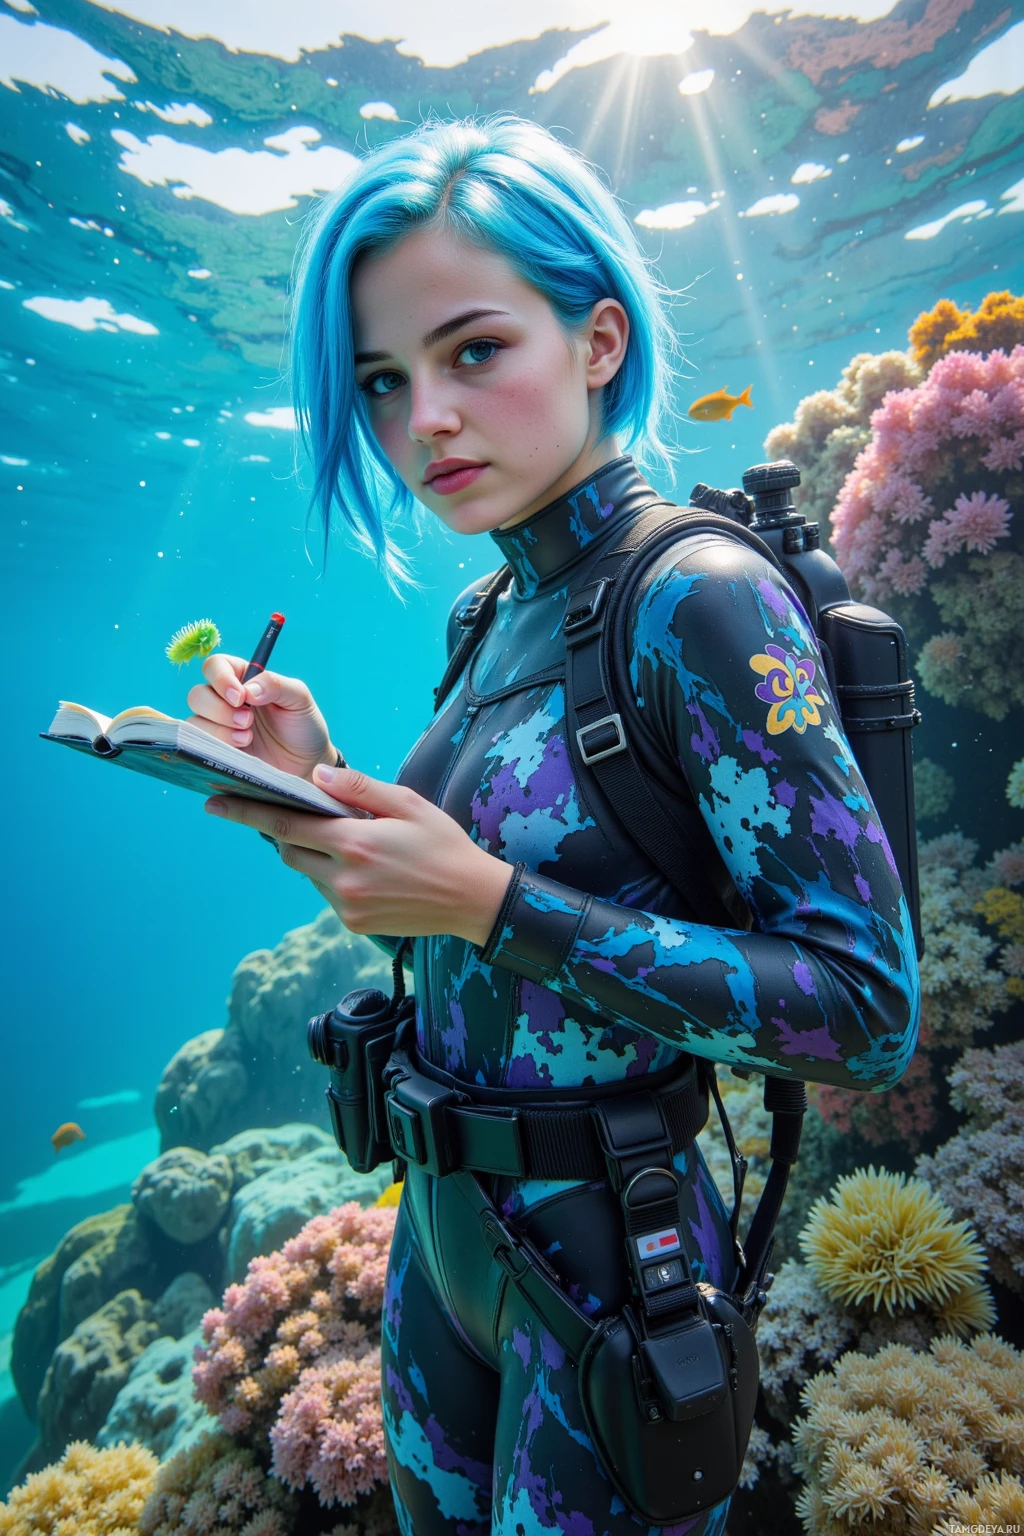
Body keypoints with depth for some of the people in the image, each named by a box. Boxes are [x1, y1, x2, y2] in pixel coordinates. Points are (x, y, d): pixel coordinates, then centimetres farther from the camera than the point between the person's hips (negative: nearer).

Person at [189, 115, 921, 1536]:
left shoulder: (701, 599, -22)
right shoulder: (497, 611, 1)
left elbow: (870, 1010, -24)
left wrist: (491, 901, -29)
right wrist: (316, 784, -9)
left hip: (600, 1254, -7)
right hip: (442, 1214, 7)